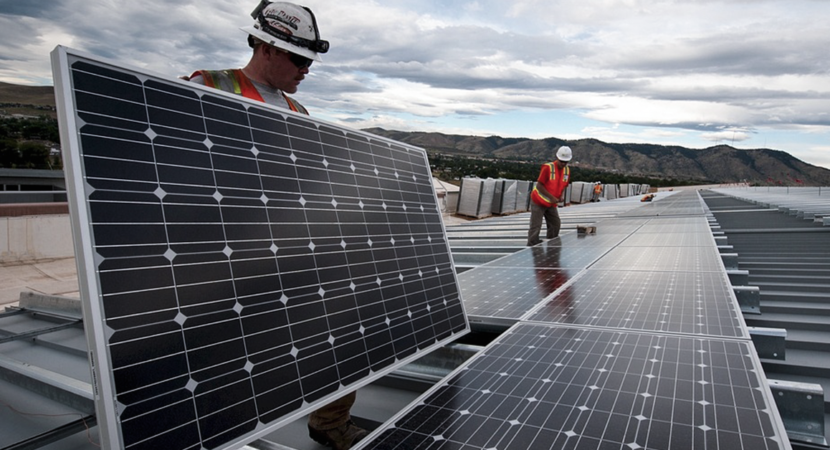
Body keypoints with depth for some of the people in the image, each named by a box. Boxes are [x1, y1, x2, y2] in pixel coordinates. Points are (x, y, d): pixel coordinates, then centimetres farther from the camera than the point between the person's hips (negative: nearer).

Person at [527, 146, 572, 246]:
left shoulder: (567, 170, 1)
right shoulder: (548, 167, -20)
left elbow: (563, 186, 13)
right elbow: (539, 186, -20)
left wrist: (562, 196, -8)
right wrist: (552, 197, -23)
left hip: (551, 204, 7)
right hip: (538, 202, -7)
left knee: (556, 225, 9)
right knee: (535, 227, -8)